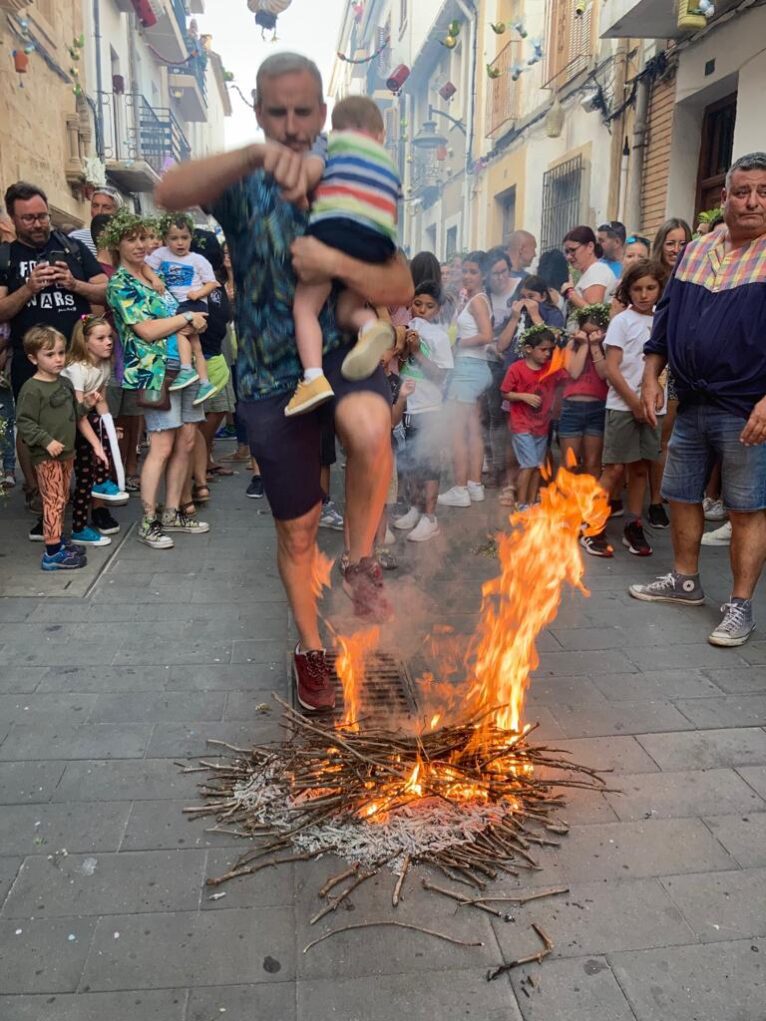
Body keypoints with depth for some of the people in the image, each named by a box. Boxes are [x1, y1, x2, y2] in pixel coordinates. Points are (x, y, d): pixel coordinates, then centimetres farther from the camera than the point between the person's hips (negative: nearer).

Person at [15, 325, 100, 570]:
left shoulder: (65, 383, 11)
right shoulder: (32, 389, -14)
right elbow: (24, 422, -17)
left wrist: (85, 405, 3)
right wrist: (47, 441, -24)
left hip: (66, 452, 8)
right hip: (46, 456, -8)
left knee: (62, 500, 16)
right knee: (54, 501, -7)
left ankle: (58, 541, 29)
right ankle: (52, 554, -3)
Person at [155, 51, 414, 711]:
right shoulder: (243, 184, -3)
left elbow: (402, 291, -6)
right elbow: (170, 193, -27)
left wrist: (337, 263, -25)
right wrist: (258, 154, -42)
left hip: (341, 350, 1)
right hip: (271, 374, 0)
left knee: (370, 428, -37)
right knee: (297, 531, 7)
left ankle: (361, 562, -12)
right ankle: (310, 648, 32)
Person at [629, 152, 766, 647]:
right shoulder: (694, 252, 11)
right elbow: (666, 319, 16)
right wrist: (652, 376, 8)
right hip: (691, 404, 6)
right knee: (681, 494, 14)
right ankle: (685, 580, 32)